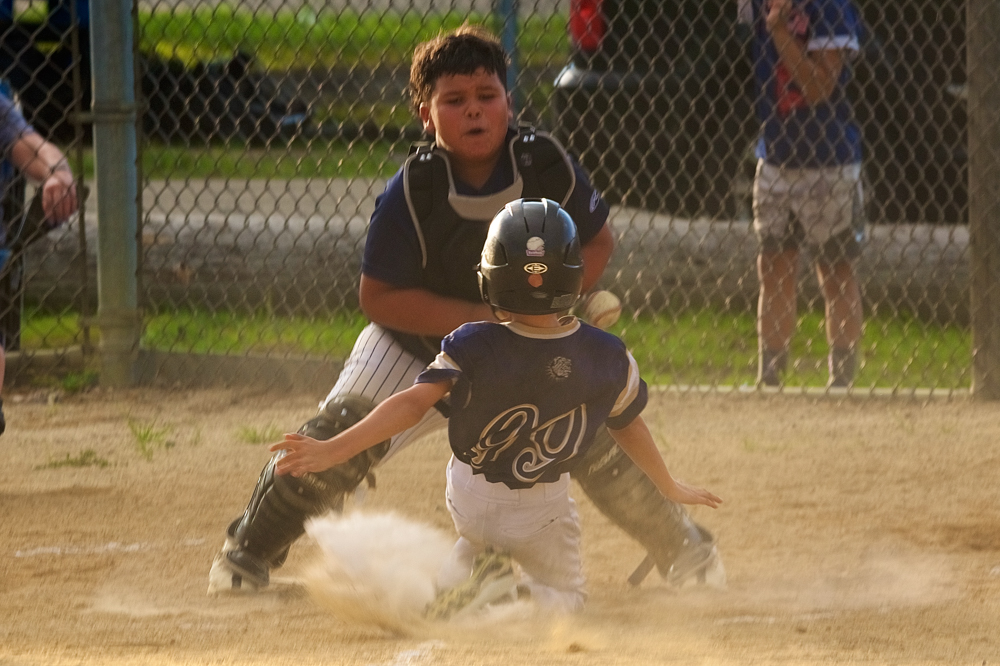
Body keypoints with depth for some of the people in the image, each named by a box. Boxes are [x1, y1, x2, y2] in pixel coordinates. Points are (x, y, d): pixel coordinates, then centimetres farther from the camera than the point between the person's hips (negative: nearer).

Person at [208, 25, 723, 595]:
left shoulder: (547, 166, -19)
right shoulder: (412, 191, -26)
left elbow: (597, 241, -4)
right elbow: (379, 298, -21)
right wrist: (478, 318, -29)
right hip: (415, 343, -2)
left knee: (596, 439, -11)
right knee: (341, 438, -17)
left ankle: (683, 546, 13)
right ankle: (248, 553, 2)